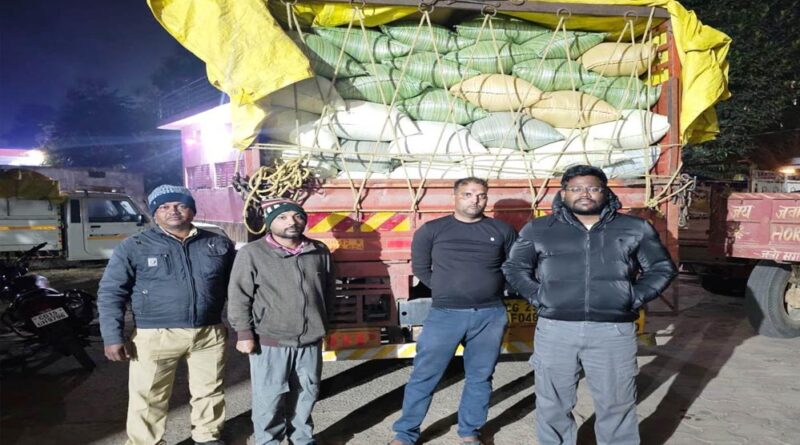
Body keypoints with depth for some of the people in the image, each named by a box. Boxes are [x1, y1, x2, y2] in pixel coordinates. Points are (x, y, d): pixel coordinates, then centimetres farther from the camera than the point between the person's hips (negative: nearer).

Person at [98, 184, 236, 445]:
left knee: (210, 393, 15)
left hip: (209, 334, 3)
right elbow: (110, 293, -1)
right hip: (155, 336, -2)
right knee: (148, 399, 4)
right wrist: (113, 336, -8)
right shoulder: (134, 247, -1)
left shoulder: (220, 244, 5)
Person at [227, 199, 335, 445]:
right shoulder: (252, 253, -9)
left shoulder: (320, 252, 3)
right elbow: (239, 297, -7)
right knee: (269, 399, 6)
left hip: (310, 340, 4)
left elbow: (329, 290, 16)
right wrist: (244, 334, -9)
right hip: (270, 341, -4)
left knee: (306, 395, 17)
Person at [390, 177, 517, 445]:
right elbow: (420, 268, 8)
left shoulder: (502, 231, 6)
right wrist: (447, 292, 4)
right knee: (423, 377, 2)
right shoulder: (431, 230, 2)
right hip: (445, 314, -1)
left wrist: (493, 291, 4)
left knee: (480, 378, 10)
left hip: (490, 316, 2)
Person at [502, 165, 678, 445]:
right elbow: (514, 267, 14)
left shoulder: (635, 229, 7)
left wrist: (634, 298, 1)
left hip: (614, 331, 0)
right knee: (553, 403, 11)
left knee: (617, 404, 9)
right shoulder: (538, 229, 6)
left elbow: (662, 268, 15)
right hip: (554, 330, 1)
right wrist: (537, 297, 0)